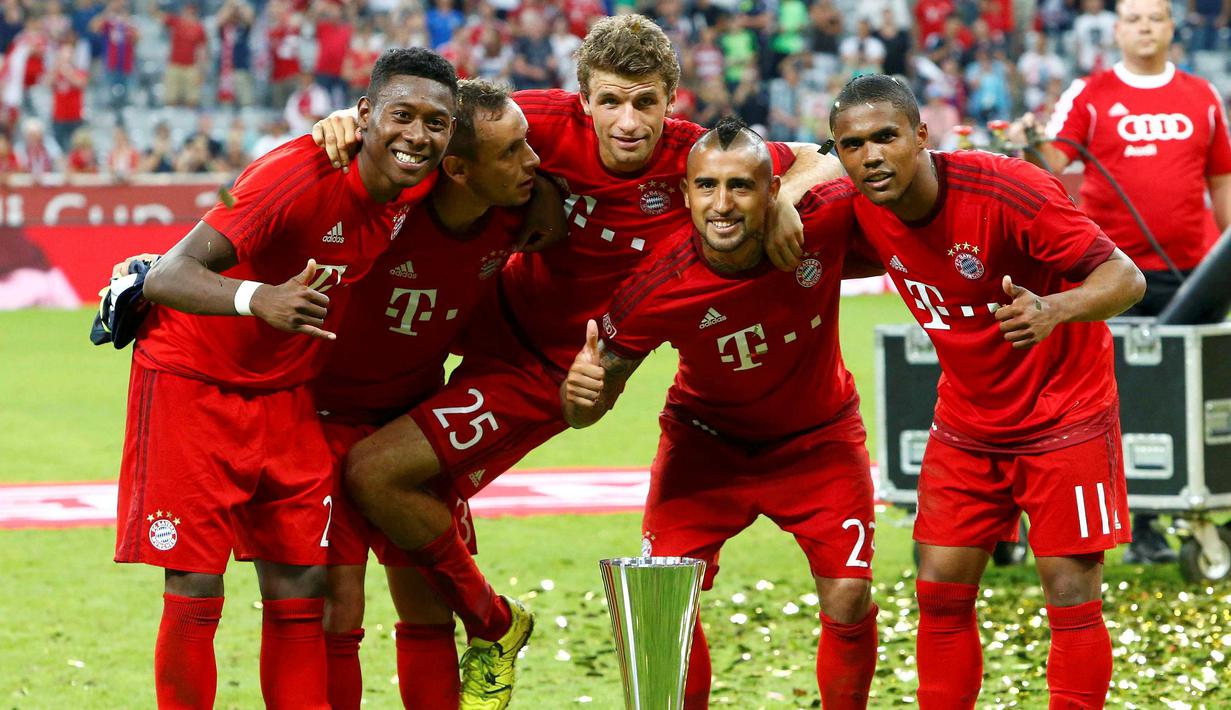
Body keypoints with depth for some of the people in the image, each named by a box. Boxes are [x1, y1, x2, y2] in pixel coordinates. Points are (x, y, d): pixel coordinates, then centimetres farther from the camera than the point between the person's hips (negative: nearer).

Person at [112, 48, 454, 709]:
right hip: (192, 381, -6)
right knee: (195, 596, -8)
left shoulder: (418, 185, -7)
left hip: (284, 393, 6)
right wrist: (258, 299, -54)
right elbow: (165, 277, -36)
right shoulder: (298, 176, -29)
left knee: (300, 593, 2)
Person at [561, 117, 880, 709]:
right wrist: (579, 391, -43)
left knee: (849, 601, -6)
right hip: (706, 438, -1)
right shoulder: (658, 284, -30)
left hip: (818, 436, 1)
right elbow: (585, 409, -22)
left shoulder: (821, 220, -28)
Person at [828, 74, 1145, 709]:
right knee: (941, 594, 3)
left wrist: (1054, 310, -45)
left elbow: (1126, 277, -26)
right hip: (966, 423, 5)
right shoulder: (865, 209, -9)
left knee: (1071, 598, -7)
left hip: (1063, 413, -5)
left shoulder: (1007, 191, -27)